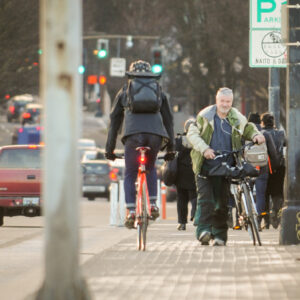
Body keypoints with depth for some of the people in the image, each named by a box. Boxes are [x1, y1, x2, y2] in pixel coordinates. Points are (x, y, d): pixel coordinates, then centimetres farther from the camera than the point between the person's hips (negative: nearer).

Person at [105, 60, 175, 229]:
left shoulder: (125, 92, 24)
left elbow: (115, 120, 23)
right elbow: (168, 119, 24)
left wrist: (110, 148, 26)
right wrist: (171, 147, 27)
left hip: (133, 134, -2)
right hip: (156, 135, 2)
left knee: (130, 176, 10)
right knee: (151, 168, 27)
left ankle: (131, 212, -4)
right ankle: (153, 204, 14)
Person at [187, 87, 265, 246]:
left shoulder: (238, 119, 8)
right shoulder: (205, 116, 0)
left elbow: (248, 129, 24)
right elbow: (192, 133, -3)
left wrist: (256, 135, 0)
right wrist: (204, 149, -18)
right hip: (205, 166, -2)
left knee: (222, 202, 3)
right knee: (205, 198, -15)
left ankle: (220, 235, 10)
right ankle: (204, 230, -20)